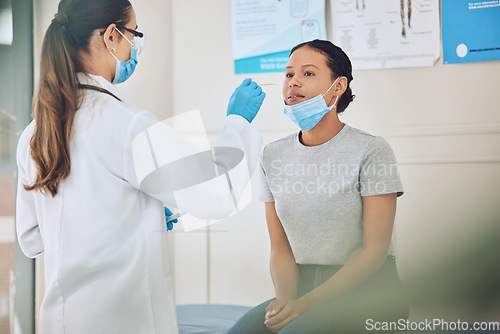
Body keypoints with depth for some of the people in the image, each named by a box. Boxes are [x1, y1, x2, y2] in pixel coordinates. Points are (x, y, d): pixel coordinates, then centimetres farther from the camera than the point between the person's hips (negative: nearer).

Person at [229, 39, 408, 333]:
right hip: (303, 285, 4)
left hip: (368, 290, -4)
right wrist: (285, 298, -13)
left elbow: (375, 250, -10)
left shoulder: (371, 151, -8)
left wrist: (305, 304, -17)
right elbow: (281, 248, 8)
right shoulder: (273, 156, 8)